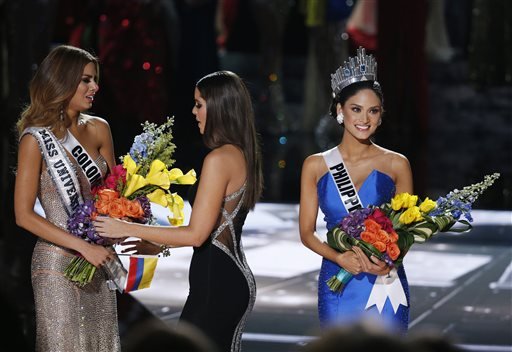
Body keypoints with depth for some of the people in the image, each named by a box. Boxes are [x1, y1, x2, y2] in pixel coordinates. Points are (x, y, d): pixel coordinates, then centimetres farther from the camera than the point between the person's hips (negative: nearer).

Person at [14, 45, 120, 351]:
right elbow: (24, 215, -12)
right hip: (58, 261, -5)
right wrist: (84, 246, -18)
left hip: (97, 259, 5)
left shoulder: (99, 130, 5)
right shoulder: (37, 139, -10)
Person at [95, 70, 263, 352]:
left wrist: (129, 229, -11)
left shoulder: (219, 159, -17)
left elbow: (196, 234, -18)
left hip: (216, 282, -10)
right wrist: (159, 246, 24)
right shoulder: (242, 155, 12)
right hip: (233, 277, 10)